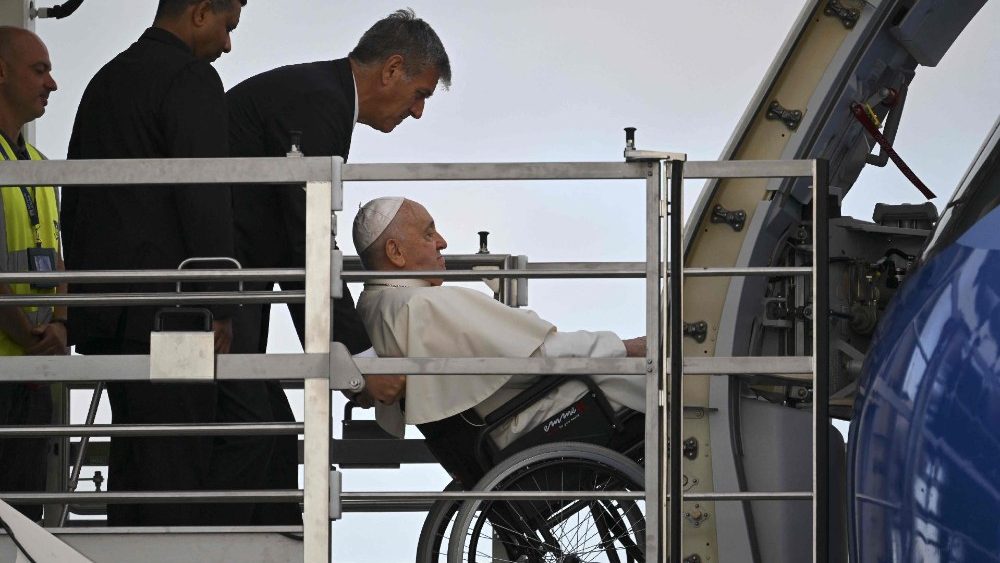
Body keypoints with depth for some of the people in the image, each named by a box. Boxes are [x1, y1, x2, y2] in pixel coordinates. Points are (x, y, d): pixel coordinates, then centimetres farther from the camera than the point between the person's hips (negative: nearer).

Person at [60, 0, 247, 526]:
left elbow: (74, 198, 22)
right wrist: (218, 308, -15)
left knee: (132, 456, 10)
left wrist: (85, 295, 24)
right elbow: (204, 199, -16)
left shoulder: (104, 81, 19)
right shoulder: (190, 77, -8)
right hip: (166, 305, -8)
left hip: (106, 303, 9)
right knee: (176, 459, -8)